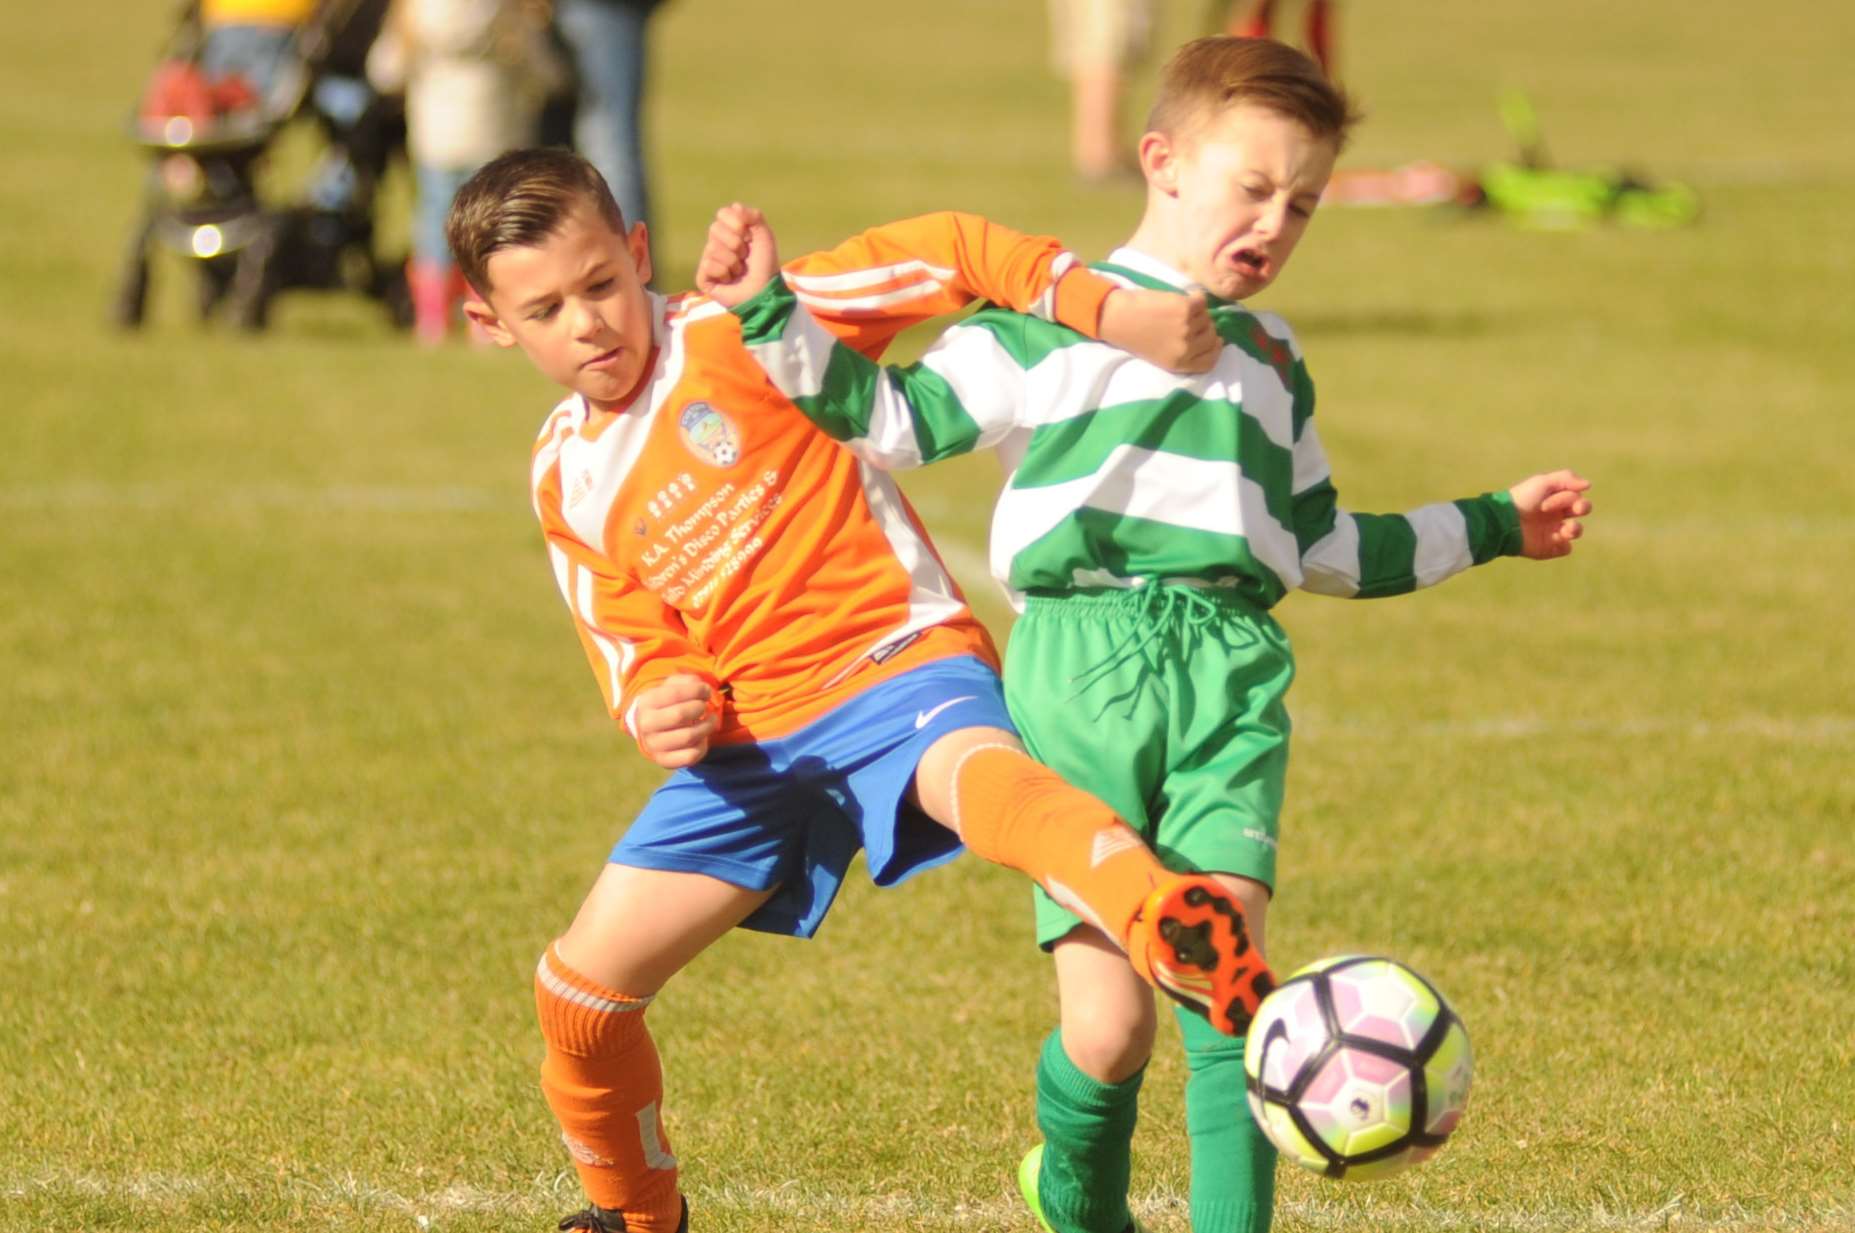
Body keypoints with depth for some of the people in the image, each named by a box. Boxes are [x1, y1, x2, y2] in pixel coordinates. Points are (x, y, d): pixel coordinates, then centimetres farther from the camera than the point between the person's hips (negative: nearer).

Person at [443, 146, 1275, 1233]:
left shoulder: (735, 336, -6)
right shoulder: (566, 476, 11)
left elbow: (946, 256, -9)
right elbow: (640, 648, 13)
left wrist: (1107, 304, -22)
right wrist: (659, 712, -12)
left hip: (896, 663, -6)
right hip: (754, 737, 6)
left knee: (981, 776, -42)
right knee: (580, 987, 3)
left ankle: (1172, 926, -73)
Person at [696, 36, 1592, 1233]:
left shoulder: (1273, 361, 28)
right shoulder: (1050, 324, 12)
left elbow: (1324, 547, 37)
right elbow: (892, 419, 10)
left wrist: (1494, 526, 41)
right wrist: (772, 314, -1)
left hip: (1231, 676, 4)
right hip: (1079, 666, -4)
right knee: (1108, 1027, -8)